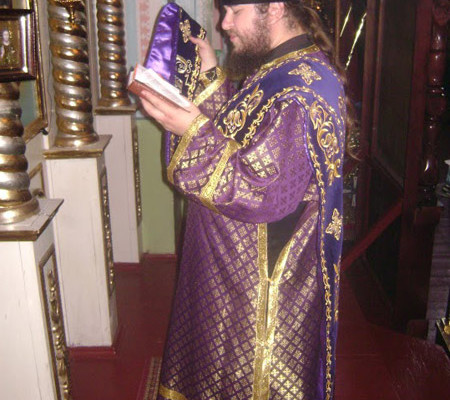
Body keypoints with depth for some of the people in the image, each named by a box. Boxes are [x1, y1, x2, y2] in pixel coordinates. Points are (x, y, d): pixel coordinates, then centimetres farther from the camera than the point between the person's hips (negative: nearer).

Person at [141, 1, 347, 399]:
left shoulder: (302, 90, -29)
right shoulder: (283, 69, 4)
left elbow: (264, 192, -31)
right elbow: (237, 137, 15)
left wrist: (193, 131, -28)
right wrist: (212, 76, 6)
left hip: (264, 281, -10)